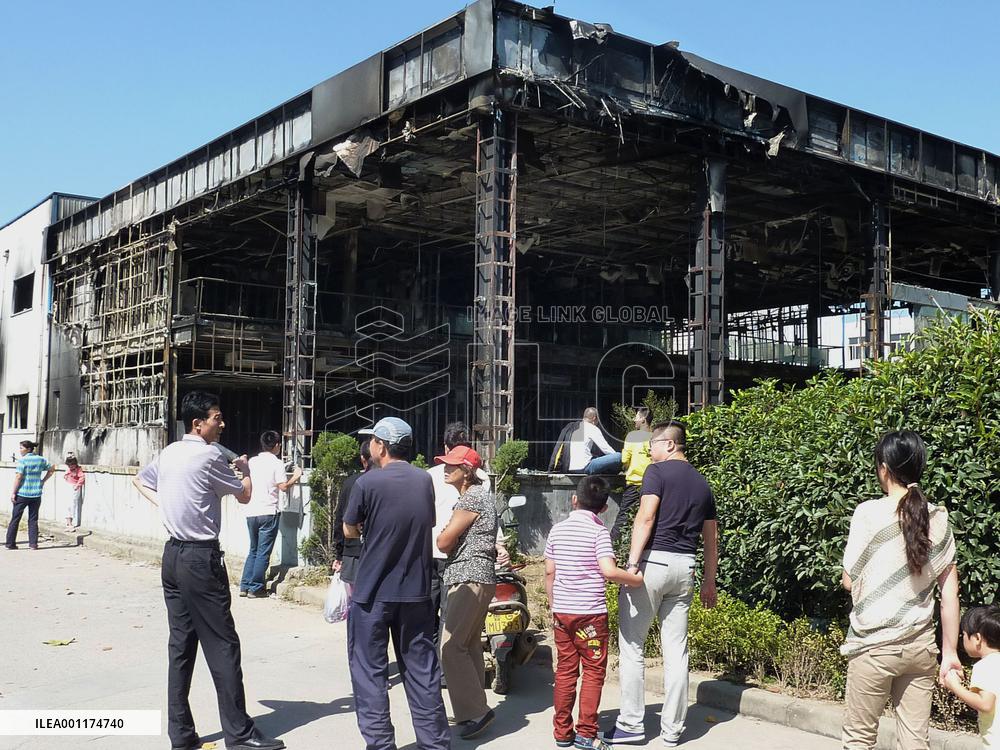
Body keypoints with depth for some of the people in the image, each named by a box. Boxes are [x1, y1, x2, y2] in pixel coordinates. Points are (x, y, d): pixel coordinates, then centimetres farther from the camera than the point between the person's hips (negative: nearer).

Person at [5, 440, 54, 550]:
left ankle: (10, 543, 9)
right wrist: (43, 481, 15)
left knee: (15, 519, 7)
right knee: (33, 520, 9)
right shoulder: (41, 460, 6)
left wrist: (13, 493, -8)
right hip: (36, 494, 4)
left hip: (22, 494, -4)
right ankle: (33, 544, 7)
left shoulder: (22, 460, -10)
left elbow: (18, 477, -13)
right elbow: (51, 469, 16)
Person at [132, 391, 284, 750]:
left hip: (173, 555, 8)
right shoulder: (208, 456, -14)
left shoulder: (168, 453, 9)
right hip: (201, 558, -8)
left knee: (180, 644, 10)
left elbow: (139, 480, 28)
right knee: (222, 646, -2)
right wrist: (245, 468, 17)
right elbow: (244, 495, -2)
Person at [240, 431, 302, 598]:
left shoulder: (252, 461, 9)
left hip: (251, 511, 6)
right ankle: (256, 589, 2)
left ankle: (245, 586, 14)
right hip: (268, 511, -5)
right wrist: (295, 476, 4)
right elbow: (283, 487, -13)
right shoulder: (277, 463, -6)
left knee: (253, 550, 17)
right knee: (263, 552, 1)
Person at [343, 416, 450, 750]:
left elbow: (350, 532, -2)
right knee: (422, 671, 12)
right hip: (416, 591, 4)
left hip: (372, 592, -4)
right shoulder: (424, 480, 1)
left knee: (370, 672, 7)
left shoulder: (367, 483, -13)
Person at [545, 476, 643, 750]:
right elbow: (608, 571, -21)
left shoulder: (557, 529, 6)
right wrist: (636, 579, -6)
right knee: (593, 671, 5)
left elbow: (549, 572, 9)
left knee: (565, 670, 12)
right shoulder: (599, 531, -9)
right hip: (591, 613, -5)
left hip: (561, 611, 5)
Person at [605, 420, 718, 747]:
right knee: (676, 650, 9)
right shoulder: (702, 483, 16)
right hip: (685, 567, 6)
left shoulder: (658, 471, -3)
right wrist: (709, 582, 24)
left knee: (631, 645, 2)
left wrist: (632, 562, -18)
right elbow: (711, 537, 19)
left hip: (653, 560, -6)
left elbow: (645, 517, -15)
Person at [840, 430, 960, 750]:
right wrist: (950, 651, 9)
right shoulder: (938, 518, 1)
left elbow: (849, 581, -6)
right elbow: (950, 593, 3)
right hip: (921, 646, 4)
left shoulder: (869, 512, -12)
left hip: (875, 644, -4)